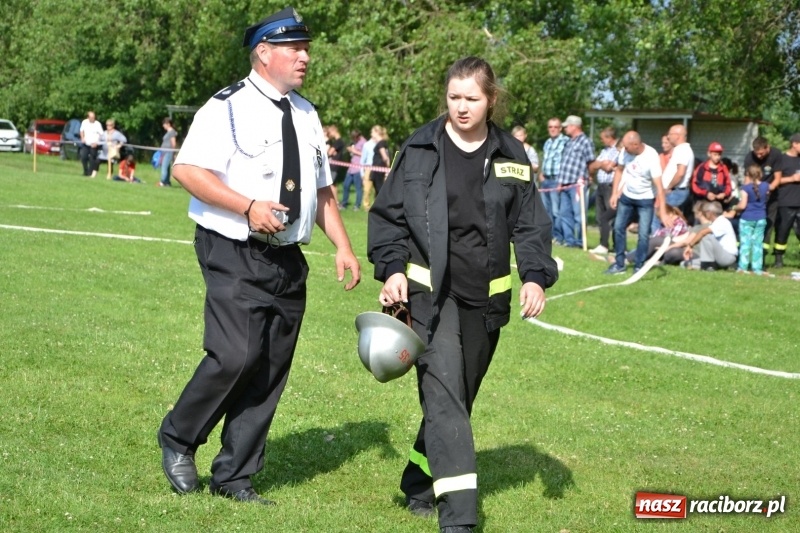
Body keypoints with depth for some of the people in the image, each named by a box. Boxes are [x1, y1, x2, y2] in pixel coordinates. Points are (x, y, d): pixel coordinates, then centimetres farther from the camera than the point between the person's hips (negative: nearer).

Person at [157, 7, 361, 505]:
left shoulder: (307, 114, 16)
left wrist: (343, 245, 12)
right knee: (236, 356, -19)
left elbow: (322, 189, 22)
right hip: (234, 256, -7)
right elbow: (188, 170, -15)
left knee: (272, 370, 6)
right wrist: (249, 208, -23)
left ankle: (234, 478, 18)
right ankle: (179, 439, 7)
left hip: (289, 259, 7)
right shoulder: (228, 108, -7)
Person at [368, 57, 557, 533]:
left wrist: (536, 276, -6)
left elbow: (531, 226, 8)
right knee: (444, 392, -14)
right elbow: (389, 214, 4)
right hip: (430, 291, -3)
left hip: (485, 297, 3)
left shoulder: (511, 156, 6)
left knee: (459, 396, 12)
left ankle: (421, 479, 33)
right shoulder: (421, 148, 0)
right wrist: (392, 268, -8)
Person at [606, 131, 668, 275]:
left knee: (643, 234, -8)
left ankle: (639, 267, 4)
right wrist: (614, 193, 1)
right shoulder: (625, 151, -14)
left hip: (645, 199, -5)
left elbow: (659, 186, -29)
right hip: (626, 196, 5)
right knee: (618, 228, 8)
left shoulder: (651, 157, -28)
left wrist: (663, 212, -34)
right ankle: (619, 264, 19)